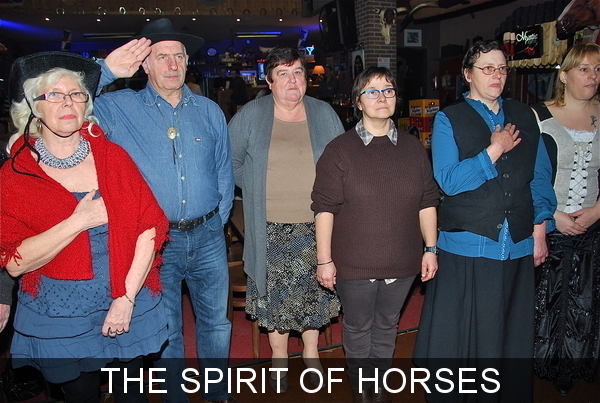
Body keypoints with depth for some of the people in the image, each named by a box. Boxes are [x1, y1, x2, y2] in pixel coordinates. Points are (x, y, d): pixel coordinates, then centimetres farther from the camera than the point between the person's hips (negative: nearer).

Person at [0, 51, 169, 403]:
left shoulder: (112, 156, -3)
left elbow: (152, 225, -7)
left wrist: (126, 298, -12)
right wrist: (79, 222, -21)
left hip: (130, 305, 1)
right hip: (61, 319, -1)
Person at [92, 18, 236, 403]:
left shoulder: (209, 111, 5)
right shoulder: (119, 108, -2)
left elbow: (224, 171, 10)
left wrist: (217, 220, 5)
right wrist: (105, 70, -17)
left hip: (207, 236, 2)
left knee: (216, 321, 16)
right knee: (166, 330, 13)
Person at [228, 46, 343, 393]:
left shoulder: (324, 114, 4)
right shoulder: (251, 116, -1)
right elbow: (229, 161, 7)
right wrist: (255, 189, 4)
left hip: (315, 224, 1)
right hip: (271, 227, -1)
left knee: (313, 288, 10)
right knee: (274, 291, 8)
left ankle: (311, 353, 32)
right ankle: (279, 358, 29)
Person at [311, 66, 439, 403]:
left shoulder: (413, 148, 3)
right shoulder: (339, 150, -8)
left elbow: (428, 202, 8)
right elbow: (324, 208, -9)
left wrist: (431, 249, 6)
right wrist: (325, 259, -11)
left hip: (402, 262, 3)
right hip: (354, 264, -3)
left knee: (387, 326, 20)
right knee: (358, 329, 15)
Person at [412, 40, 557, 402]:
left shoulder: (526, 117, 12)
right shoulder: (449, 120, 0)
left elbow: (541, 176, 12)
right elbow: (449, 181, -12)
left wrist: (541, 227, 6)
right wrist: (494, 150, -11)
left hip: (519, 247, 4)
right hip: (466, 247, -3)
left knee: (512, 336, 14)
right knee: (456, 334, 6)